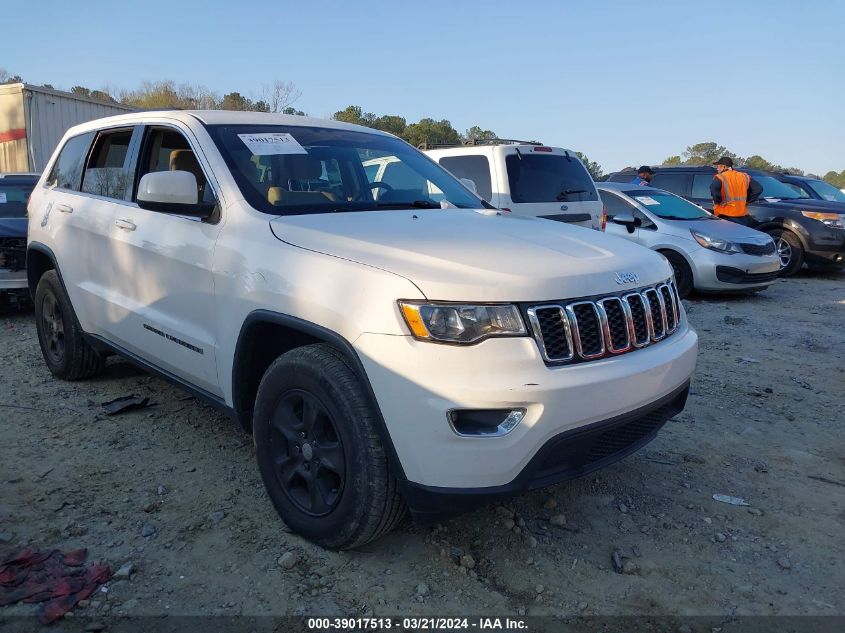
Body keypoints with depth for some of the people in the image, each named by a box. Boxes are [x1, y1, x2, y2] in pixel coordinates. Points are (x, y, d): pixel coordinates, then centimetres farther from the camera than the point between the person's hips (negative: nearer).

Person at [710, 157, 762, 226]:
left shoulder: (720, 178, -6)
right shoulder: (745, 177, 14)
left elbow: (714, 189, -27)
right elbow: (759, 189, 13)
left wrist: (718, 202, -11)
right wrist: (747, 200, 14)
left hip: (724, 217, -6)